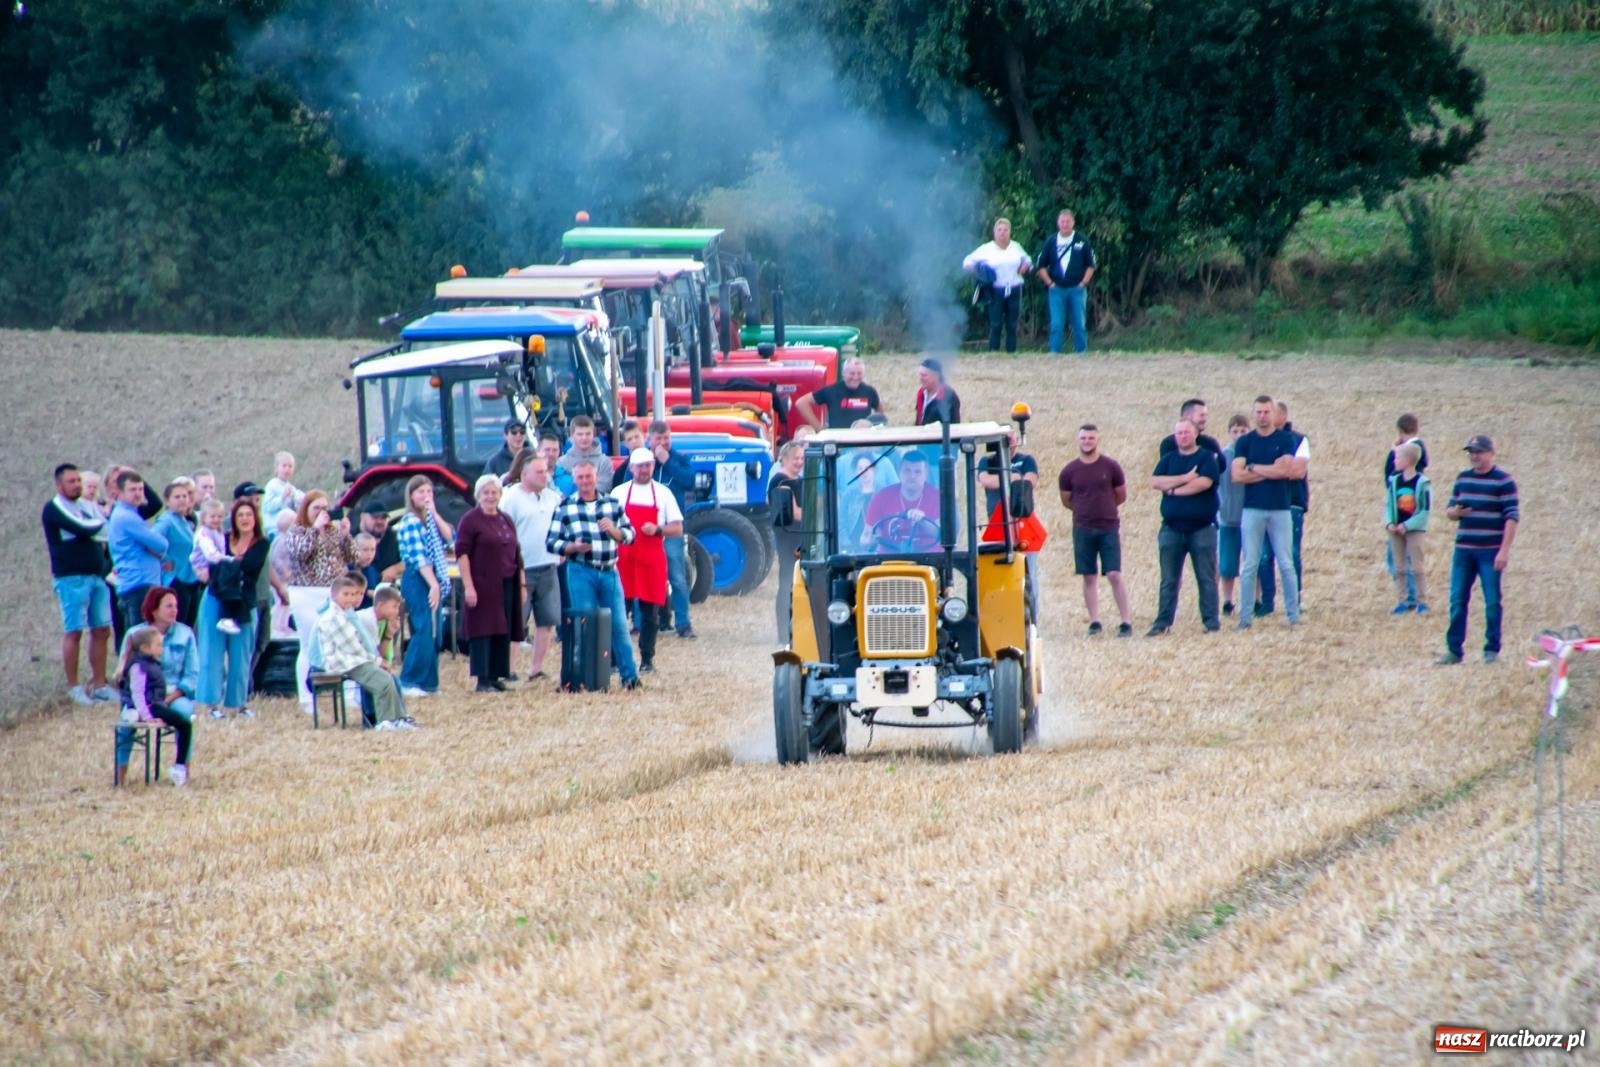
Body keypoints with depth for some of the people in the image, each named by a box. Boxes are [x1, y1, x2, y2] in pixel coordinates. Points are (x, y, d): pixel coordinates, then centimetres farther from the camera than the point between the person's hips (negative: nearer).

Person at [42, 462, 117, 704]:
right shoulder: (54, 509, -6)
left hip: (97, 576, 7)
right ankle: (73, 687, -2)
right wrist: (104, 521, 1)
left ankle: (99, 685, 11)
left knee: (101, 630, 6)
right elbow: (82, 529, -17)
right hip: (71, 578, -7)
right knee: (73, 632, -6)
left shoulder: (89, 506, 16)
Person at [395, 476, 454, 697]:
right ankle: (408, 683, -14)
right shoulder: (410, 522, -10)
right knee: (424, 632, -14)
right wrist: (434, 585, -22)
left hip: (432, 580, 8)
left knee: (433, 633, 9)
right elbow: (419, 556, -17)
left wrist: (434, 514, -3)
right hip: (417, 580, -8)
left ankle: (428, 682, 13)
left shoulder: (429, 519, 16)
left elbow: (449, 537, 2)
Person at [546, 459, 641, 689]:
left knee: (619, 625, 2)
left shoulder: (613, 505, 10)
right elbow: (551, 542, 2)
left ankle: (629, 676, 8)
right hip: (581, 573, -2)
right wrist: (572, 547, -17)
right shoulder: (565, 508, 3)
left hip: (609, 572, 2)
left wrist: (614, 530, -10)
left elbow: (630, 534, 10)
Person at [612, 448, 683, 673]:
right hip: (624, 559, 0)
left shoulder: (663, 493, 7)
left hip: (652, 560, 0)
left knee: (650, 610, 2)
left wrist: (657, 530, -13)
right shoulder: (619, 493, 7)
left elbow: (678, 528, 5)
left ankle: (647, 659, 8)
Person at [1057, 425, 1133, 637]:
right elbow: (1066, 501, 13)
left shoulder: (1111, 467, -2)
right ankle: (1094, 622, 9)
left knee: (1114, 575, -7)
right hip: (1083, 530, 2)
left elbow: (1121, 496, 9)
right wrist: (1087, 510, 12)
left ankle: (1126, 622, -4)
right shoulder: (1069, 472, 1)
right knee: (1089, 578, 4)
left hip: (1109, 529, -2)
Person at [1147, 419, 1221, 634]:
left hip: (1202, 528, -3)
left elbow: (1204, 482, -14)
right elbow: (1155, 482, -2)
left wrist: (1173, 488, -6)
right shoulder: (1168, 460, 13)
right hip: (1172, 528, 3)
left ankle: (1211, 622, 1)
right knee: (1169, 580, 4)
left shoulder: (1206, 458, 1)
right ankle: (1163, 622, 6)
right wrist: (1185, 479, -11)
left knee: (1206, 578, -2)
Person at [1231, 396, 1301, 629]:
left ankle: (1294, 614, 6)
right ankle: (1245, 617, 3)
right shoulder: (1244, 442, 7)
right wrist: (1271, 471, -7)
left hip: (1280, 509, -1)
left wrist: (1254, 468, -5)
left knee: (1286, 565, 1)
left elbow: (1286, 470, -11)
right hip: (1252, 509, 1)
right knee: (1249, 566, 0)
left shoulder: (1285, 440, 3)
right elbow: (1237, 475, -4)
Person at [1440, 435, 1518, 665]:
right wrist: (1454, 512, -8)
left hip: (1491, 551, -5)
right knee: (1457, 600, 2)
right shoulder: (1462, 479, 12)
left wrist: (1504, 550, -16)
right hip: (1463, 549, 5)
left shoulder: (1503, 481, -4)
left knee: (1492, 602, 0)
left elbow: (1512, 516, -8)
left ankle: (1492, 650, 9)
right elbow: (1450, 509, 19)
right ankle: (1454, 650, 6)